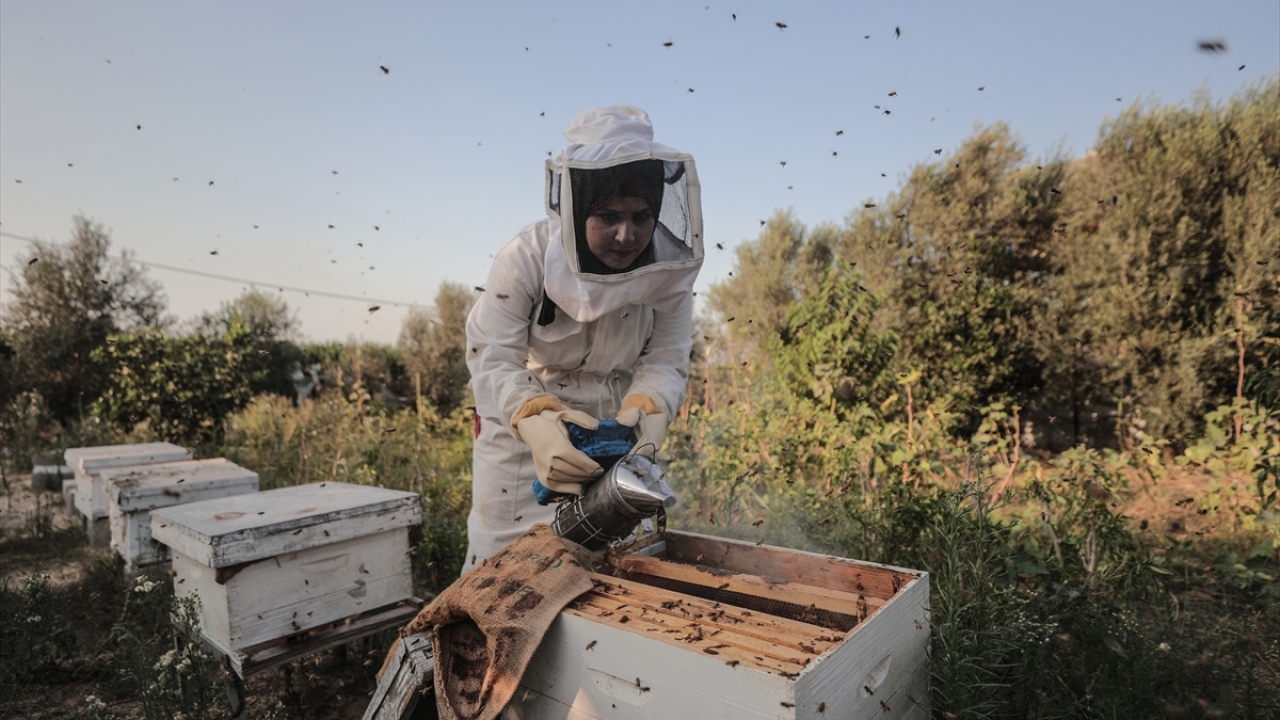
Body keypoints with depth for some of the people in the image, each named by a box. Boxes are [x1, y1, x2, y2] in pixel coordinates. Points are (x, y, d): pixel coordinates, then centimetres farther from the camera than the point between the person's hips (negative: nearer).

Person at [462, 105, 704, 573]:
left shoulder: (669, 268, -15)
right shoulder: (527, 258, -21)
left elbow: (666, 358, -12)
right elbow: (492, 355, -23)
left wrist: (647, 408, -34)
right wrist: (534, 418, -42)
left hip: (614, 425, 3)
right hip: (519, 420, -2)